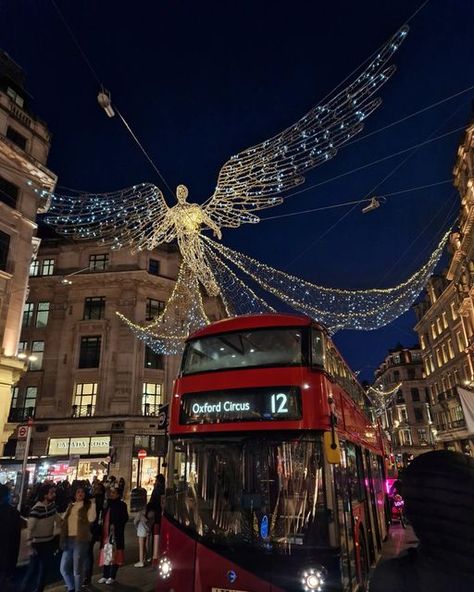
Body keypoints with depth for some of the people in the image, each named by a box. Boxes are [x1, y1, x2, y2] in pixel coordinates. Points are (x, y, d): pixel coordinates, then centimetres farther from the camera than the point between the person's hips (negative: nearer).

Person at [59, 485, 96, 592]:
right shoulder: (70, 506, 12)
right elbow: (65, 520, 20)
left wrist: (93, 504, -22)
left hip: (80, 540, -5)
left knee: (77, 569, 5)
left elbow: (91, 519, -21)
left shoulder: (88, 506, -4)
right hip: (68, 539, 5)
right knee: (64, 568, 8)